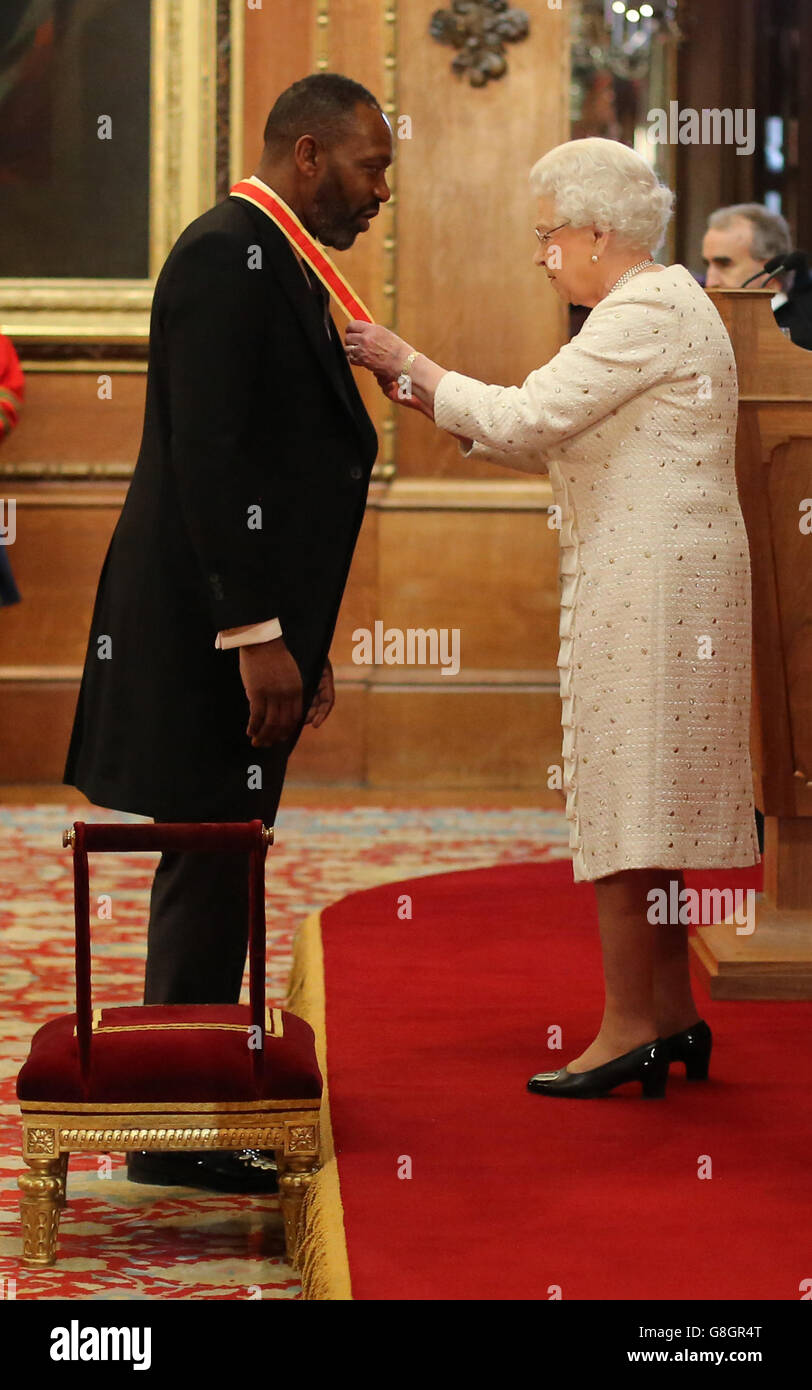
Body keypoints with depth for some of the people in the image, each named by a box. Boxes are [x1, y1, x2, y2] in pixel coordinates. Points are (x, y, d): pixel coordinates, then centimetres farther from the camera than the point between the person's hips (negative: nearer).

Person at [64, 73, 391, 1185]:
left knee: (222, 863, 14)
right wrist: (258, 636, -23)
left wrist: (300, 637, 21)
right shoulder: (226, 256, -15)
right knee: (211, 863, -5)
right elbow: (209, 458, -21)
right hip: (209, 627, -10)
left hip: (248, 624, 10)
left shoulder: (272, 265, 17)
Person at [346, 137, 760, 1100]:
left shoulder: (649, 310, -14)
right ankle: (671, 1013, 18)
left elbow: (527, 418, -19)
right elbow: (550, 443, 18)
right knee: (645, 796, 12)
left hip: (650, 579, -10)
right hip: (646, 579, 10)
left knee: (626, 796, -7)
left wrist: (412, 366, -7)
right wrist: (425, 400, 11)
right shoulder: (654, 304, 19)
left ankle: (630, 1027, -4)